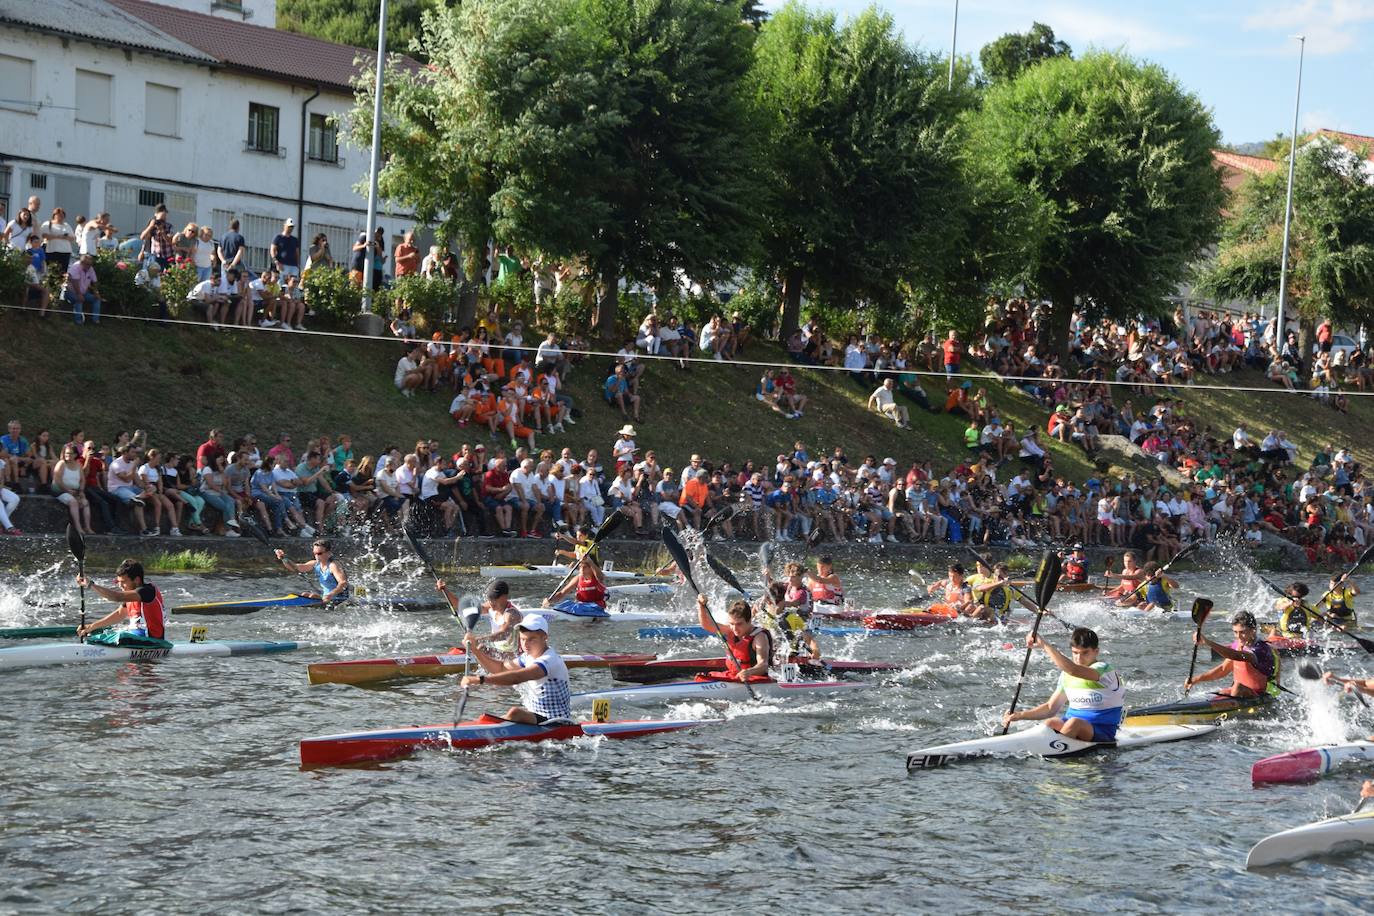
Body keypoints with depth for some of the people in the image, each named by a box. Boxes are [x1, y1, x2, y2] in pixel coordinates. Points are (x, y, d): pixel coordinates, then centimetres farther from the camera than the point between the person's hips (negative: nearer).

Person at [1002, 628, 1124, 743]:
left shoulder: (1104, 670, -14)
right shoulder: (1067, 675, 11)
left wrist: (1044, 645, -33)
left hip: (1102, 734, -7)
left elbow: (1073, 670, -33)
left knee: (1075, 723, -35)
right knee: (1050, 723, -23)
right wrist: (1020, 716, 2)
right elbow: (1051, 708, 16)